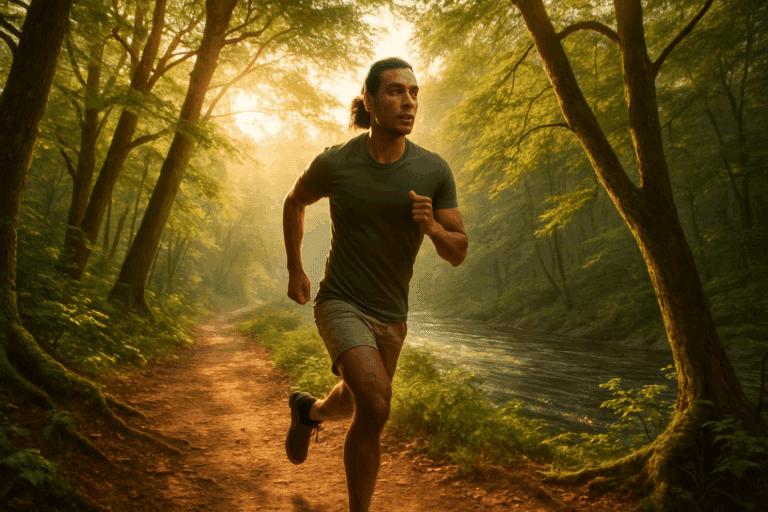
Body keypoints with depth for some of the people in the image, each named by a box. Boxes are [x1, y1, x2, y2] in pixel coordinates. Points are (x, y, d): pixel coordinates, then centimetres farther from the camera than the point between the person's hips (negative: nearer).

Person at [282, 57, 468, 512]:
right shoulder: (335, 163, -12)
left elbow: (458, 253, -4)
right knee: (376, 406, -25)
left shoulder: (434, 170, -9)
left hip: (392, 316, 4)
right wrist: (295, 269, 8)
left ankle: (309, 410, 59)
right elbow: (295, 202, 10)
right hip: (340, 304, -3)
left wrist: (432, 227, -25)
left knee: (349, 407, 23)